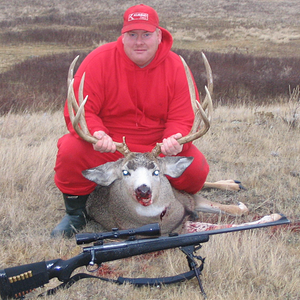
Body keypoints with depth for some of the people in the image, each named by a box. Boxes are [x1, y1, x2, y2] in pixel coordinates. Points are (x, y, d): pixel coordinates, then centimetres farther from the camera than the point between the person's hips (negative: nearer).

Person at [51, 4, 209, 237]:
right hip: (106, 148, -1)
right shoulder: (99, 61, -10)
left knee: (196, 167, -23)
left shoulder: (176, 67, -5)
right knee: (71, 152, -30)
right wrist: (97, 134, -33)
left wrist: (175, 140, -30)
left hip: (157, 149, 1)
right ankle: (75, 214, 0)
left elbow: (183, 118, -6)